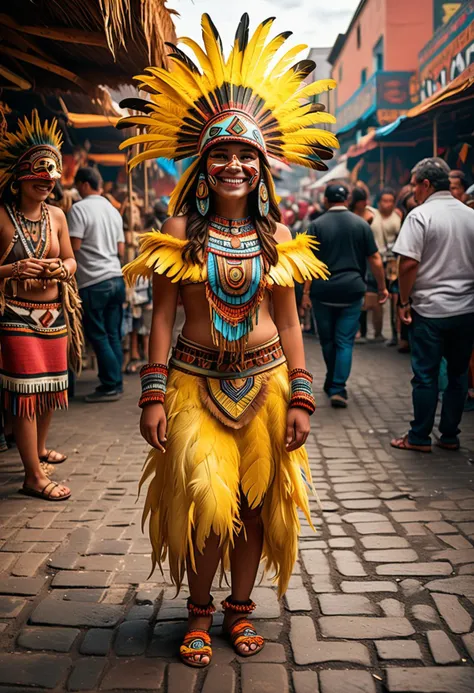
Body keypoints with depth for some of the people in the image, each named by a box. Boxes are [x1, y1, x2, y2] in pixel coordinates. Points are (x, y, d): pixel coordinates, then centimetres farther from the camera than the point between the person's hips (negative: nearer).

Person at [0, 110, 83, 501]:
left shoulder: (57, 216, 6)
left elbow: (71, 260, 15)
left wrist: (61, 269, -6)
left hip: (55, 313, 6)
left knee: (52, 384, 16)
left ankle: (40, 447, 40)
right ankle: (34, 476, 2)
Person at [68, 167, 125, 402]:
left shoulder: (79, 209, -8)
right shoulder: (113, 210, 14)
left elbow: (73, 248, -13)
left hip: (93, 282, -7)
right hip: (116, 278, 7)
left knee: (98, 336, 0)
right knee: (113, 335, 10)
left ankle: (111, 386, 1)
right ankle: (116, 383, 14)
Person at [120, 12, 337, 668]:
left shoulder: (277, 236, 2)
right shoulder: (181, 231, -3)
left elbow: (288, 322, 5)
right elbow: (162, 315, -2)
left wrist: (300, 399, 1)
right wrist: (154, 397, -7)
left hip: (264, 381, 2)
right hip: (197, 382, -2)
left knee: (255, 501, 9)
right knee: (205, 502, -4)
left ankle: (240, 606, 31)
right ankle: (200, 608, 22)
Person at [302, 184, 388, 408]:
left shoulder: (317, 225, -2)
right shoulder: (361, 224, 2)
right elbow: (375, 259, 2)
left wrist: (306, 290, -2)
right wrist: (382, 287, 11)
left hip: (323, 291, 0)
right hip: (352, 290, 0)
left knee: (327, 340, 14)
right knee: (345, 341, 3)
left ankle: (331, 383, 30)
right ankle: (338, 388, -6)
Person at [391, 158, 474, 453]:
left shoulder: (420, 215, -10)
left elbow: (409, 263, -16)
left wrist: (404, 301, -7)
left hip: (430, 309, -5)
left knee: (426, 375, 4)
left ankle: (420, 437, 12)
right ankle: (450, 436, 20)